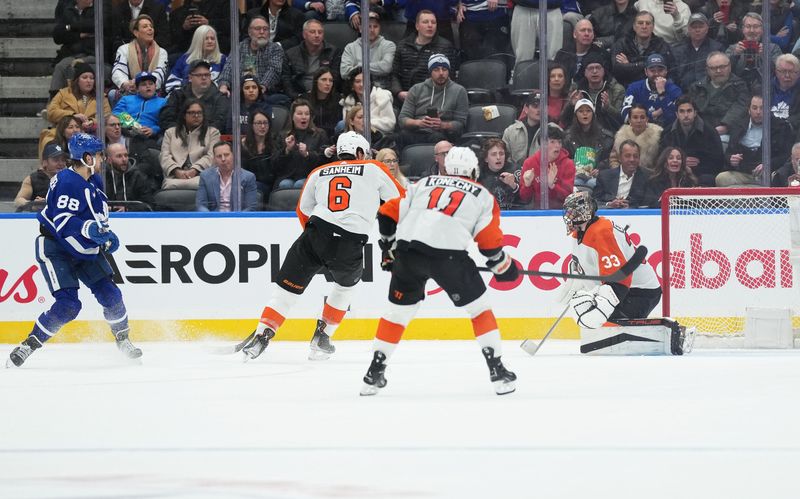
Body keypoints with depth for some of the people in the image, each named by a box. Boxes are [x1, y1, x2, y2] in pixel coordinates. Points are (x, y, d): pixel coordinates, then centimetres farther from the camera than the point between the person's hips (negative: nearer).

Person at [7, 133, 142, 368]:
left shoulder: (94, 181, 7)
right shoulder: (67, 182, -23)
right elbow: (63, 222, -31)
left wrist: (106, 235, 9)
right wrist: (89, 230, -43)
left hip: (84, 250, 9)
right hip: (54, 249, -9)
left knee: (110, 294, 2)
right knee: (68, 305, -18)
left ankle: (123, 342, 21)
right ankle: (27, 347, -8)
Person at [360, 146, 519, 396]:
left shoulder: (424, 184, 26)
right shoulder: (482, 196, 19)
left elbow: (389, 213, 21)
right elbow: (491, 243, 13)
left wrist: (389, 248, 32)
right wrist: (505, 267, 29)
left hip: (408, 252, 2)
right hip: (449, 255, -2)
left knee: (397, 309, 18)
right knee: (479, 307, 13)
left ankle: (375, 372, 17)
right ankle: (497, 371, 8)